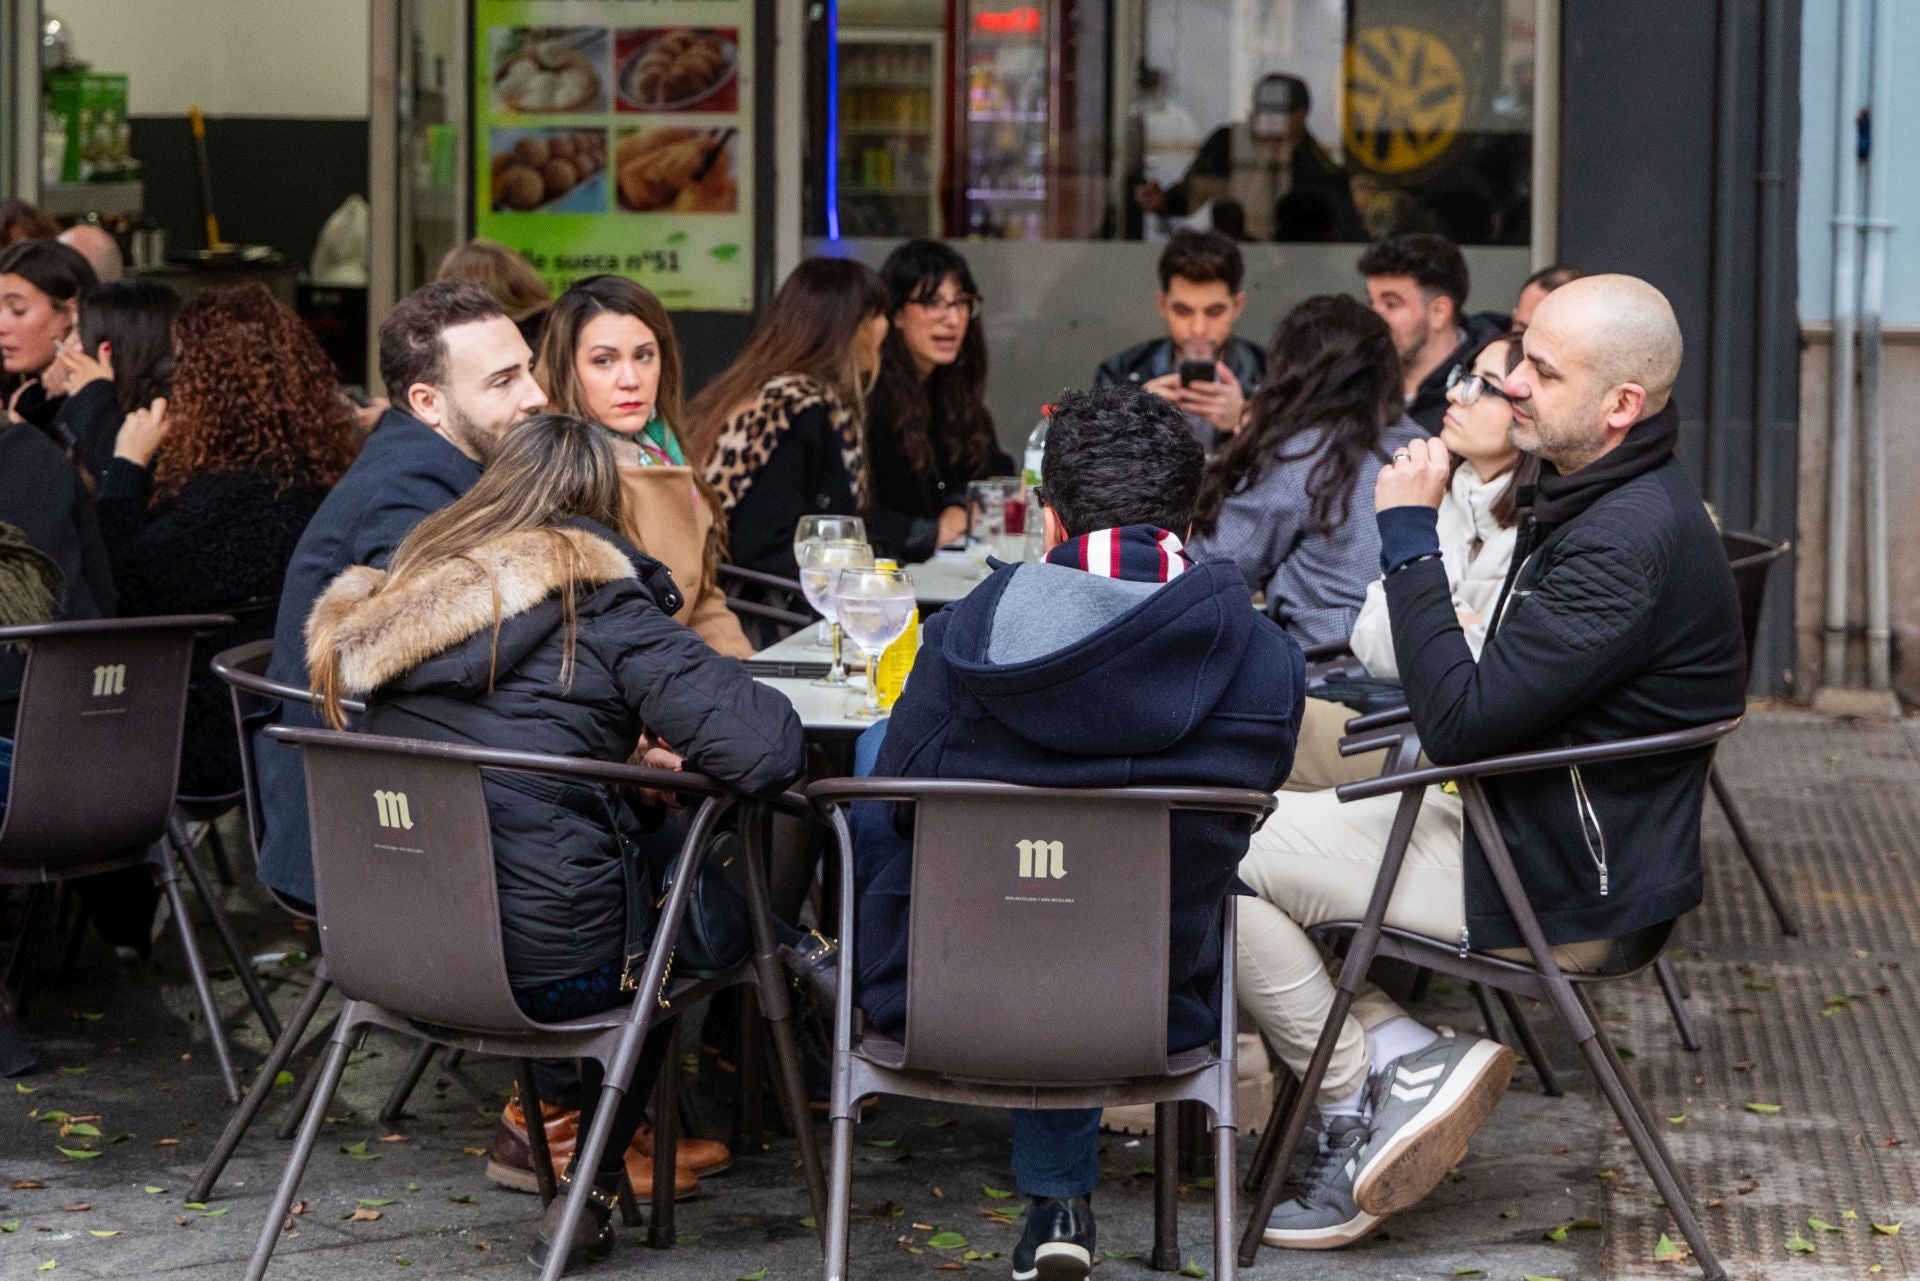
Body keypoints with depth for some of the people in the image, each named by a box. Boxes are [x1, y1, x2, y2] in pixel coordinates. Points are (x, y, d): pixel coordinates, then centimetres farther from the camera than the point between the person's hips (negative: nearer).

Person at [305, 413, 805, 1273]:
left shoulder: (401, 598, 7)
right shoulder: (599, 605, -10)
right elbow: (766, 749, -18)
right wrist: (677, 759, 3)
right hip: (546, 970, -6)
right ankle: (586, 1197, 24)